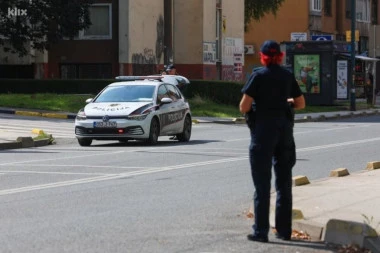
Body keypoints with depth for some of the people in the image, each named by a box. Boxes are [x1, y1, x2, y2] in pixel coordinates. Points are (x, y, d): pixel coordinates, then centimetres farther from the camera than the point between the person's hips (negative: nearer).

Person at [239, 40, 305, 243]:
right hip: (284, 128, 4)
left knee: (262, 183, -1)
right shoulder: (288, 76, 5)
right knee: (284, 182, 12)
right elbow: (300, 103, 11)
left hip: (263, 129, -4)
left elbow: (244, 107, -13)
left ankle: (260, 231, -2)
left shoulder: (258, 76, -10)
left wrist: (252, 105, 8)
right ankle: (284, 230, 15)